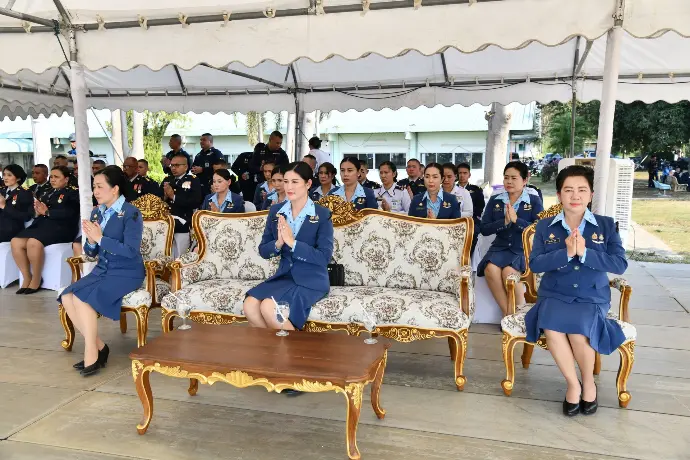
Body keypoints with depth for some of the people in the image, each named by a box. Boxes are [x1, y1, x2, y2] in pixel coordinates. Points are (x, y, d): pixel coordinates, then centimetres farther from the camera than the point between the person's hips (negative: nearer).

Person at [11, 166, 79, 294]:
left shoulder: (73, 192, 4)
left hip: (61, 228, -7)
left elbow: (69, 212, -13)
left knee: (34, 242, -33)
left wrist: (47, 212, -11)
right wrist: (37, 211, -4)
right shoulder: (48, 194, 26)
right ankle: (27, 277, -6)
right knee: (15, 242, -17)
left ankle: (36, 279, -16)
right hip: (42, 225, 7)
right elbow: (40, 212, 18)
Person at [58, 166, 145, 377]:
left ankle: (92, 353, -10)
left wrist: (100, 238, -19)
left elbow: (131, 250, -21)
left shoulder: (131, 214, -12)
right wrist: (91, 241, -12)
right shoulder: (97, 212, 8)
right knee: (67, 297, -12)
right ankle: (98, 345, 0)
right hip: (102, 270, 7)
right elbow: (91, 252, 10)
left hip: (126, 273, -7)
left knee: (82, 298, -24)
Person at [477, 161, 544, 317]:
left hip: (524, 249, -3)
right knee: (490, 269, -29)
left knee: (508, 271, -32)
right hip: (500, 247, 3)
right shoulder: (494, 200, 11)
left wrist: (516, 220, -18)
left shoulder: (534, 201, 3)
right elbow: (484, 229, 4)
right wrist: (504, 222, -13)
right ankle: (507, 313, -13)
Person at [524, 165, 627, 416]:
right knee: (552, 329, -29)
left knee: (579, 332, -28)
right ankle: (573, 384, -5)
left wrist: (585, 253, -21)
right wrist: (566, 253, -22)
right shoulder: (545, 226, 3)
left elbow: (620, 264, -8)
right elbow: (535, 264, -8)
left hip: (592, 297, 0)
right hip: (554, 295, 1)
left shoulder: (606, 225, 3)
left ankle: (588, 382, 3)